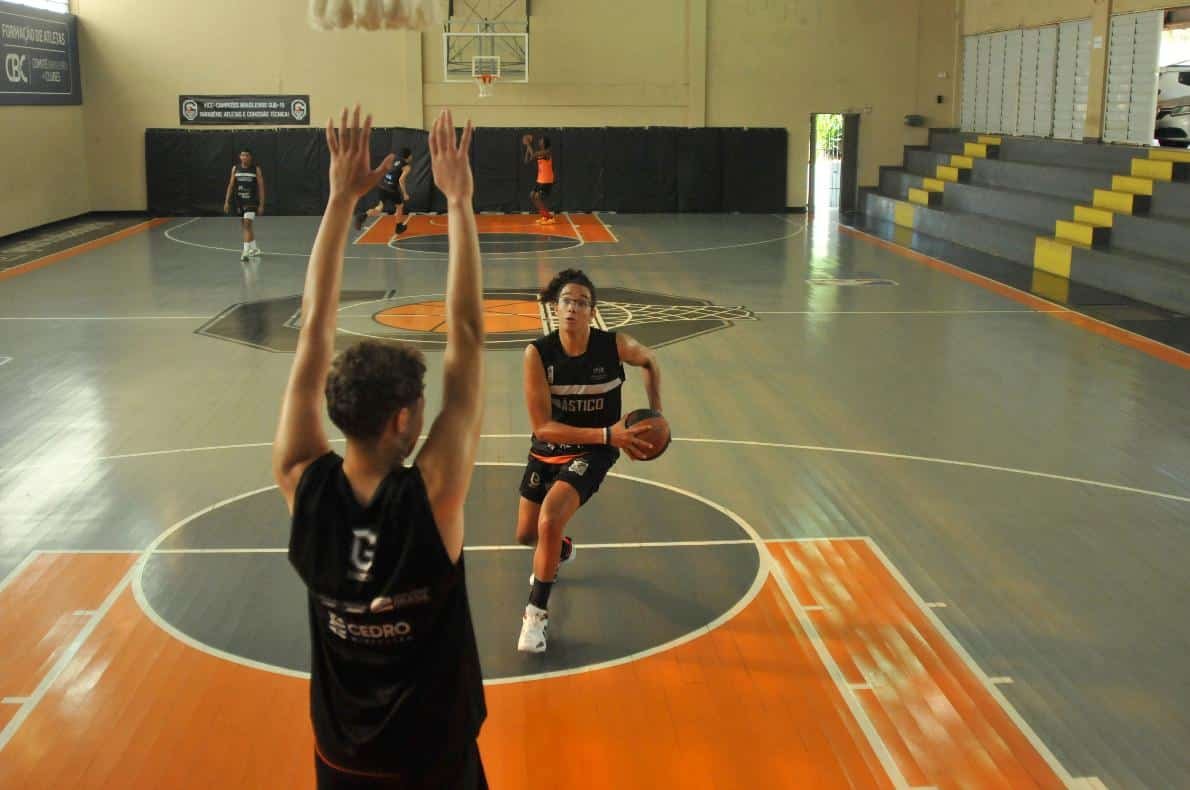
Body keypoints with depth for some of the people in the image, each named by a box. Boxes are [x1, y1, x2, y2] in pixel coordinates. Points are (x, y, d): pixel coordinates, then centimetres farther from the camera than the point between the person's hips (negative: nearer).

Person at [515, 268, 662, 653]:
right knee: (526, 535, 16)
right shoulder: (537, 353, -21)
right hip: (547, 450, 3)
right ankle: (560, 551, 55)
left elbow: (650, 362, 7)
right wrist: (608, 435, -29)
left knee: (549, 522, -25)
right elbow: (542, 426, -23)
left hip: (592, 453, -2)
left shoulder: (615, 345, -18)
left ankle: (537, 612, -3)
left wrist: (655, 413, -4)